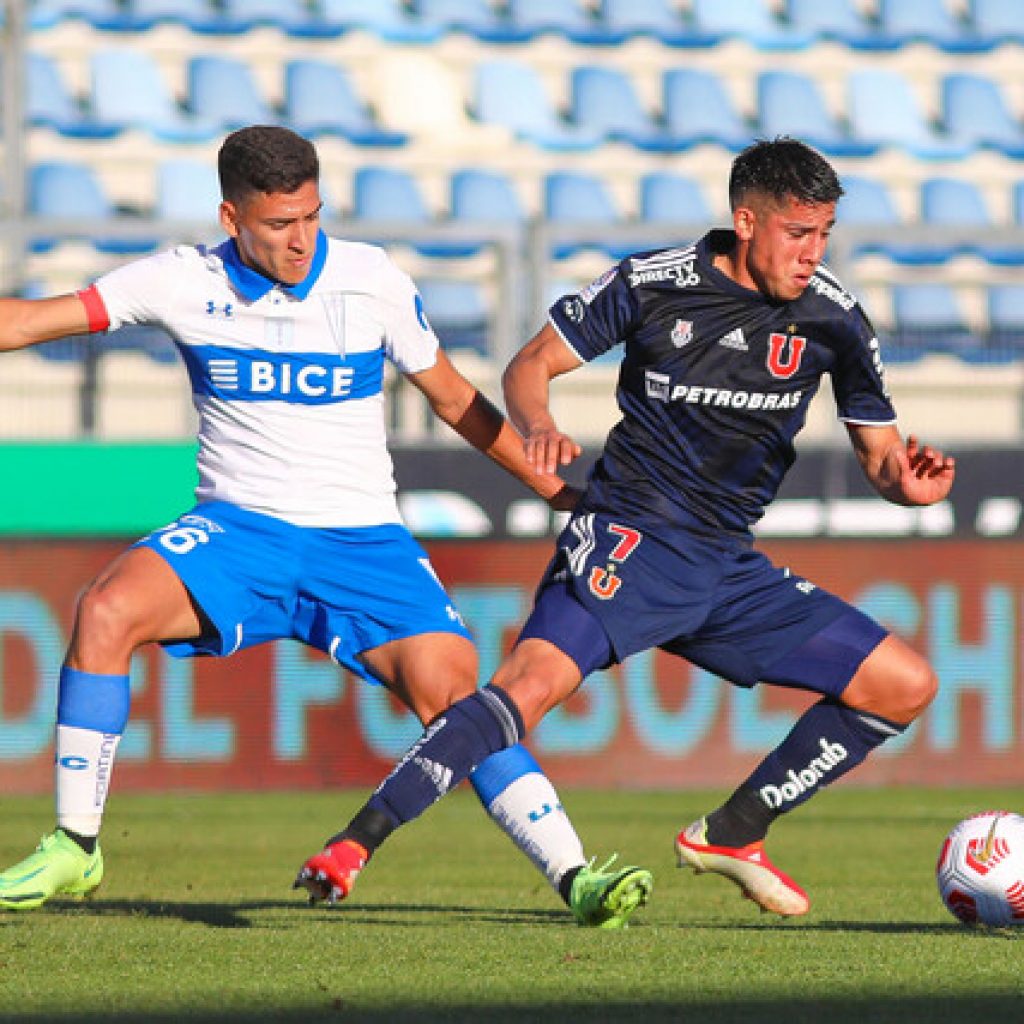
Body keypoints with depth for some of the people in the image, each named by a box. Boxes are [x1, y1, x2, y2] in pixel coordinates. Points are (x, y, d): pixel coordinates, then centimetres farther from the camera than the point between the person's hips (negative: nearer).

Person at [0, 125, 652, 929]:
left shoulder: (373, 282, -4)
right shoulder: (186, 282, -3)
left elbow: (453, 398, 8)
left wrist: (558, 491, 8)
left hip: (361, 539, -1)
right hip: (239, 529, 1)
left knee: (453, 692, -20)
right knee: (107, 609, -24)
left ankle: (573, 874, -16)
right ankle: (75, 848, -13)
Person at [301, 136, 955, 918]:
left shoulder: (831, 317, 2)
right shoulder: (652, 284, -7)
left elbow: (880, 453, 10)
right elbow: (531, 365, 2)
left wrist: (907, 482, -14)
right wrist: (539, 427, -20)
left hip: (729, 570, 5)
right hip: (628, 539, -5)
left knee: (906, 685, 1)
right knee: (535, 681, -30)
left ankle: (732, 835, 12)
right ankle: (354, 844, -31)